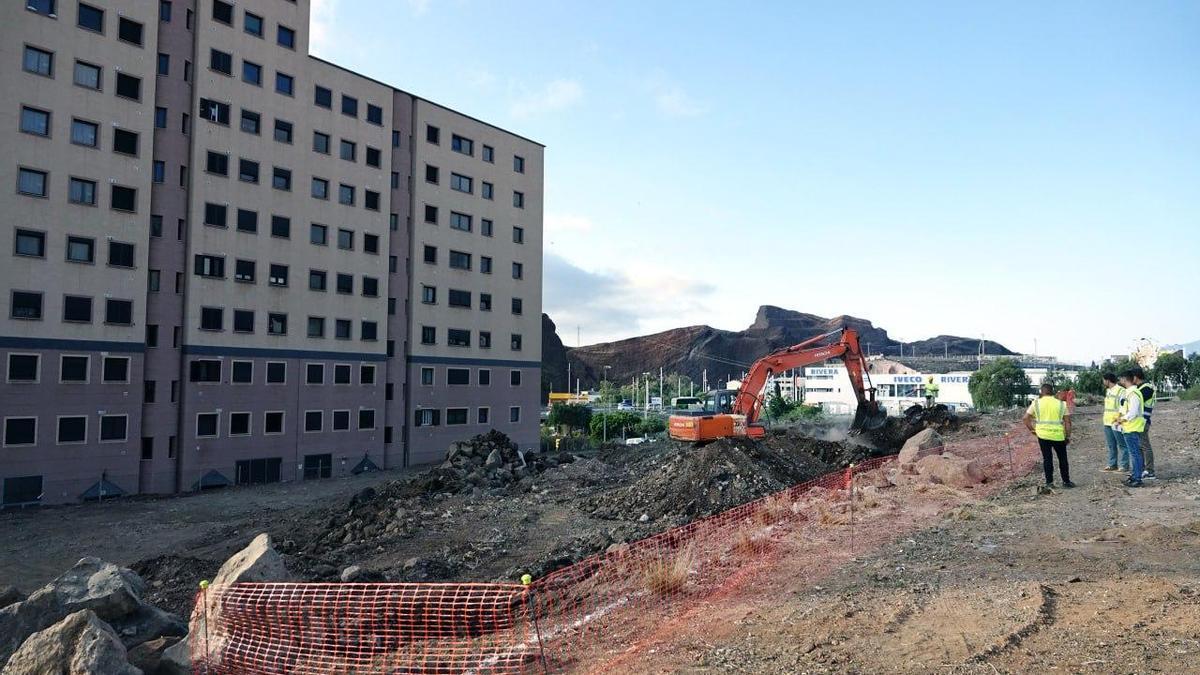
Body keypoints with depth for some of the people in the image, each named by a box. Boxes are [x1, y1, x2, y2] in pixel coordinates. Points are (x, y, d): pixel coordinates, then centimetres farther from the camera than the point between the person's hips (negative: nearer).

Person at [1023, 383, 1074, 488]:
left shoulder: (1036, 403, 2)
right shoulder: (1061, 404, 3)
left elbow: (1026, 418, 0)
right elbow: (1067, 422, 1)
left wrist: (1032, 430, 10)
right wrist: (1068, 436, 8)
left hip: (1042, 435, 0)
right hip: (1058, 436, 0)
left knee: (1047, 458, 7)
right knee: (1062, 459, 13)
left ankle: (1049, 482, 9)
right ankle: (1066, 481, 19)